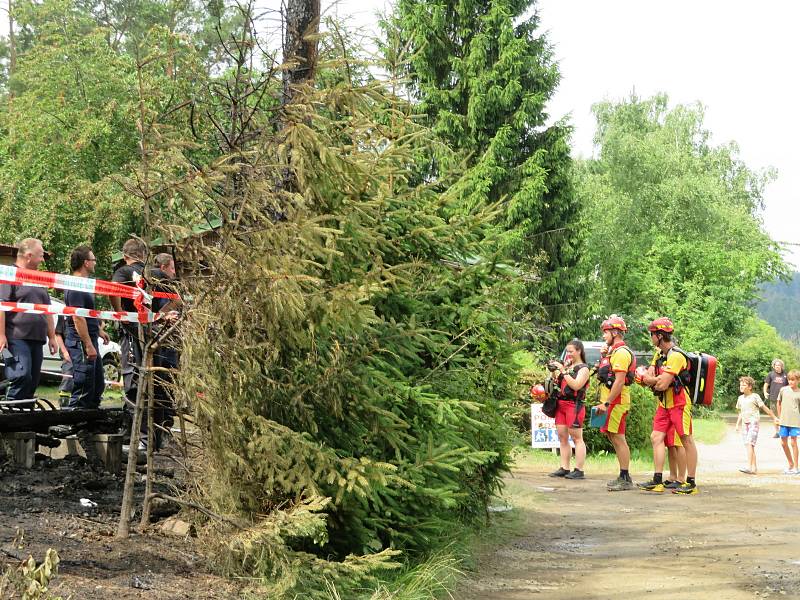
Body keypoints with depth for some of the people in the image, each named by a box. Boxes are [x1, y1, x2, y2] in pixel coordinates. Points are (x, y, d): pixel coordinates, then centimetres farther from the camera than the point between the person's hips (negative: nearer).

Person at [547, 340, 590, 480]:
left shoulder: (583, 368, -3)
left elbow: (576, 385, -17)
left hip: (574, 405, -8)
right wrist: (555, 371, 5)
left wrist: (563, 371, -17)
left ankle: (579, 470, -7)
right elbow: (560, 384, 21)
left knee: (577, 438, -7)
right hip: (561, 404, 8)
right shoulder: (567, 366, 18)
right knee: (562, 438, 7)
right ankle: (564, 468, 10)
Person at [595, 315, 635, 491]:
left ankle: (625, 479, -7)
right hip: (611, 401, 11)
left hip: (616, 401, -11)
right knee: (615, 438, 13)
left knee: (618, 438, -9)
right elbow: (606, 375, 21)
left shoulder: (621, 352, -15)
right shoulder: (613, 351, 18)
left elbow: (619, 381, -22)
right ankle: (624, 477, 19)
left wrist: (606, 403, -23)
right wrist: (603, 357, 11)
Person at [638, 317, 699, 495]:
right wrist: (659, 379, -13)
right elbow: (648, 377, 6)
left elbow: (662, 384, -22)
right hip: (664, 404, 9)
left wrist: (651, 380, -3)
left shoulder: (676, 356, -18)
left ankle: (691, 483, 1)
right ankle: (657, 481, 4)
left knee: (687, 440, -2)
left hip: (678, 403, -9)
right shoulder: (659, 354, 13)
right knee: (656, 437, 3)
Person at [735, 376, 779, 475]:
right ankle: (754, 467, 11)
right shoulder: (741, 398, 13)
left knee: (749, 444, -19)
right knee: (749, 446, 6)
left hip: (753, 423, -7)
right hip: (745, 424, 7)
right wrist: (737, 424, 20)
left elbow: (764, 407, -1)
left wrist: (774, 418, 2)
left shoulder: (755, 397, -5)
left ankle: (749, 467, -26)